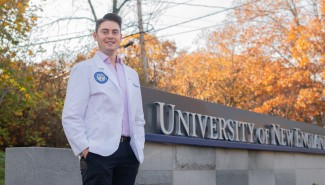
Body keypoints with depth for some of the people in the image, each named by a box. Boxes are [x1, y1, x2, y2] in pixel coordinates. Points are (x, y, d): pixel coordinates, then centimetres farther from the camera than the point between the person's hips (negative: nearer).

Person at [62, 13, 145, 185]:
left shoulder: (131, 74, 20)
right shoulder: (84, 69, 3)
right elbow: (71, 116, -5)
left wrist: (139, 147, 9)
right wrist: (85, 149, -14)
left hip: (129, 151, 6)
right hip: (99, 152, -5)